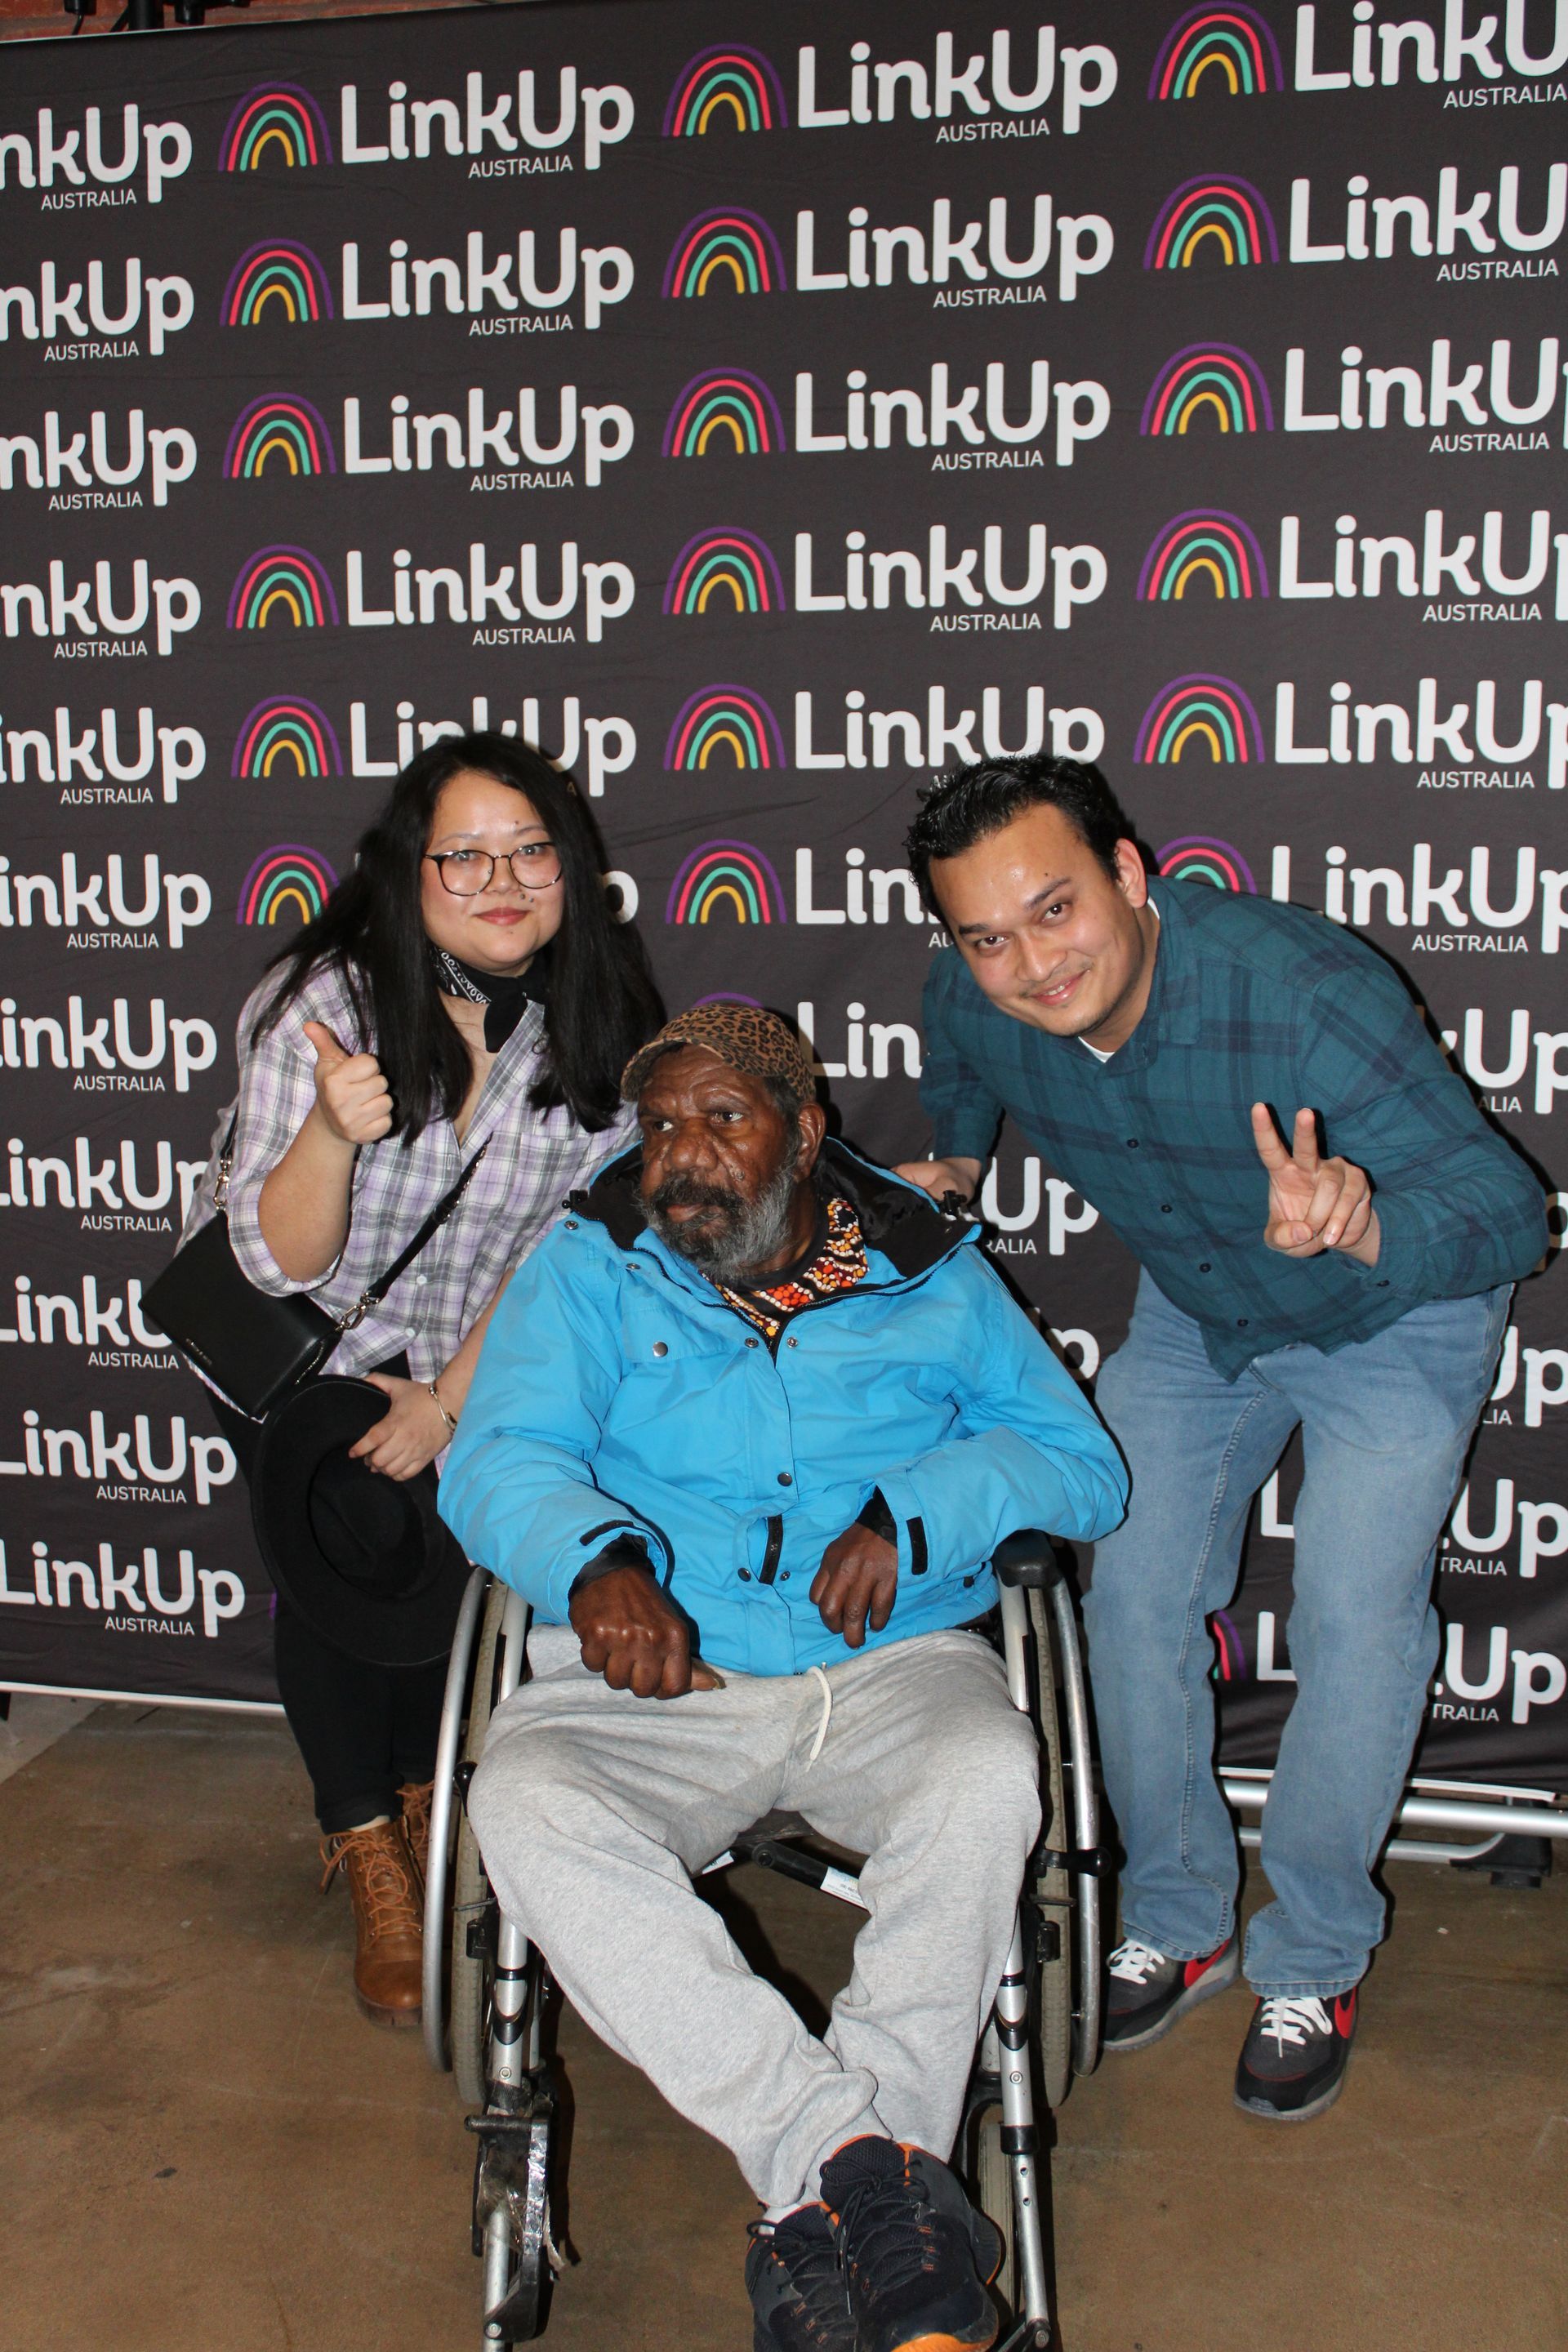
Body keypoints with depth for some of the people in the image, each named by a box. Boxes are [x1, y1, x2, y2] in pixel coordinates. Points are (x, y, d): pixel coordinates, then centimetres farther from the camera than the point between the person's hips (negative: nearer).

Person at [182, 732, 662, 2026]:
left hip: (467, 1346, 3)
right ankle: (375, 1863, -1)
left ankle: (416, 1794, 11)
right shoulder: (323, 999, -24)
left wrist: (452, 1398, -15)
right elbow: (282, 1262, -25)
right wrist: (333, 1130, -45)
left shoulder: (598, 1025, -14)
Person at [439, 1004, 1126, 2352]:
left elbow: (1079, 1460, 6)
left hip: (892, 1666, 0)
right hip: (657, 1683, 0)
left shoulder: (930, 1275, 12)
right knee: (526, 1805, -31)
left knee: (987, 1782, -33)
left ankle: (822, 2217, -27)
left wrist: (914, 1515, -13)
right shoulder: (591, 1270, 11)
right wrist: (595, 1562, -26)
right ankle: (866, 2160, -32)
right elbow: (501, 1459, -3)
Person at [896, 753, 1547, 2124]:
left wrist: (1363, 1226, -56)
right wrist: (957, 1162, 1)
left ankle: (1314, 1961, 10)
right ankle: (1177, 1922, 22)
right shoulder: (974, 1004, -21)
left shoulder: (1304, 995, -39)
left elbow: (1510, 1212, -41)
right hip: (1193, 1316, 5)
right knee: (1136, 1598, 1)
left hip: (1393, 1314, -4)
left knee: (1355, 1619, -13)